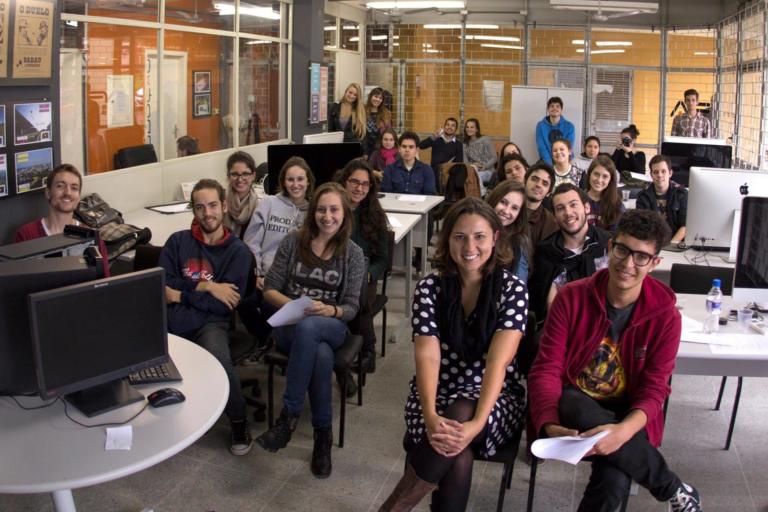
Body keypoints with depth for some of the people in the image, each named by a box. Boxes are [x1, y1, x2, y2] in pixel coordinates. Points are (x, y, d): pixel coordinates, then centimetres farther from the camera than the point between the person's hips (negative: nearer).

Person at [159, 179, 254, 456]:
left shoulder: (238, 251, 8)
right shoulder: (178, 241, 15)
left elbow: (225, 305, -1)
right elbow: (161, 285, 2)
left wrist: (181, 294, -1)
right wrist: (205, 287, -5)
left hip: (210, 322, -1)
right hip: (171, 319, 2)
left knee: (219, 361, -34)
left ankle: (239, 424, -5)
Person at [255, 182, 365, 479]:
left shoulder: (353, 254, 2)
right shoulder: (293, 242, 3)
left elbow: (351, 308, -1)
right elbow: (269, 289, 3)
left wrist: (329, 311, -25)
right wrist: (294, 305, -18)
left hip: (330, 327, 0)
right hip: (289, 324, 0)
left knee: (307, 327, -40)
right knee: (321, 354, -38)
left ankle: (289, 415, -30)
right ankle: (323, 434, -23)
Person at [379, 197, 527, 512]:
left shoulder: (512, 289, -7)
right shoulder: (429, 288, -3)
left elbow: (498, 360, -20)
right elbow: (427, 356, -15)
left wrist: (476, 423, -35)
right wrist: (430, 415, -34)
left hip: (496, 398, 0)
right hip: (437, 394, 1)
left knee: (461, 414, -34)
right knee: (458, 455, -32)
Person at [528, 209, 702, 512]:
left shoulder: (665, 316, -7)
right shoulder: (571, 297, -9)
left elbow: (653, 389, -10)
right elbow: (546, 369, -11)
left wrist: (624, 430, -34)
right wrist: (549, 425, -32)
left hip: (628, 416, -1)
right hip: (574, 405, 2)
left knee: (614, 480, -36)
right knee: (578, 410, -37)